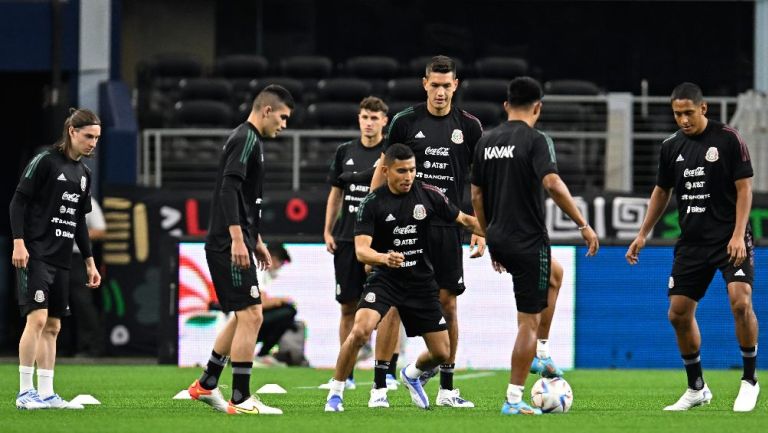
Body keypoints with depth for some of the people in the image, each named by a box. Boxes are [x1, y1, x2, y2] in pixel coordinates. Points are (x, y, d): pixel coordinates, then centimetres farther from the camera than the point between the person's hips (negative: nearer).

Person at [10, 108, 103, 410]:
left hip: (61, 260, 8)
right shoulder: (45, 161, -7)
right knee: (37, 318, -16)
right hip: (34, 255, -8)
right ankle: (25, 392, -12)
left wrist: (89, 261, 21)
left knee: (53, 326, 7)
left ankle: (46, 393, 9)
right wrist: (19, 242, -18)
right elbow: (18, 201, -9)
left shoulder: (83, 173, 16)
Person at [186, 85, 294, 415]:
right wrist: (237, 238, -28)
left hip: (235, 243, 11)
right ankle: (241, 400, -9)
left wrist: (256, 240, 30)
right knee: (250, 316, -10)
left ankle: (206, 385, 25)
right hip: (229, 245, -11)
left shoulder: (247, 139, 20)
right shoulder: (246, 139, -12)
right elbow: (229, 188, -23)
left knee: (244, 316, 18)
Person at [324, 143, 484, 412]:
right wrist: (384, 258, -41)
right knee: (360, 330, -29)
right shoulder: (372, 203, -12)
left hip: (421, 283, 3)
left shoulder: (428, 195, -5)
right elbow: (361, 250, -20)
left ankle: (411, 375, 39)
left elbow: (465, 220, 6)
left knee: (441, 353, 3)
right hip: (385, 279, -3)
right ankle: (335, 393, -11)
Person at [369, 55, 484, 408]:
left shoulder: (468, 126, 5)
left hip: (447, 227, 2)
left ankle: (447, 388, 10)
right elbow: (384, 169, 7)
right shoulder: (406, 121, 1)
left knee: (447, 303, 3)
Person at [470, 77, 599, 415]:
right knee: (529, 321, -1)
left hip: (498, 240, 7)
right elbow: (553, 184, -25)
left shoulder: (486, 142, 8)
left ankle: (540, 353, 27)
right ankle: (514, 399, -3)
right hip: (528, 241, -7)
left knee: (554, 272, 31)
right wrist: (583, 225, -19)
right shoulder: (535, 140, -12)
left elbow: (476, 195, 12)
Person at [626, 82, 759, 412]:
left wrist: (738, 235, -18)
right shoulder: (672, 147, 6)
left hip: (730, 239, -6)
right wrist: (643, 235, 13)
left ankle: (749, 382, -7)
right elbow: (661, 192, 18)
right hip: (692, 242, 6)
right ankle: (696, 389, 19)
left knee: (740, 302, -24)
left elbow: (744, 188, -10)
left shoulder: (728, 139, -9)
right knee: (678, 313, 3)